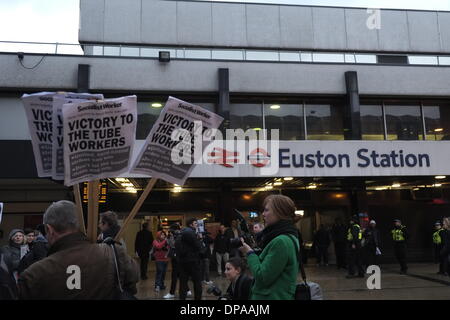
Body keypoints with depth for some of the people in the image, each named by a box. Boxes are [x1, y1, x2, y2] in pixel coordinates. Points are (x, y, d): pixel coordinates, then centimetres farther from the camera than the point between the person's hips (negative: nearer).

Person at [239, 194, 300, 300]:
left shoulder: (281, 241, -22)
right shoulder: (288, 237, 9)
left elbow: (263, 277, -22)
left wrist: (250, 253, -11)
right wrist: (254, 251, 1)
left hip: (274, 296, -9)